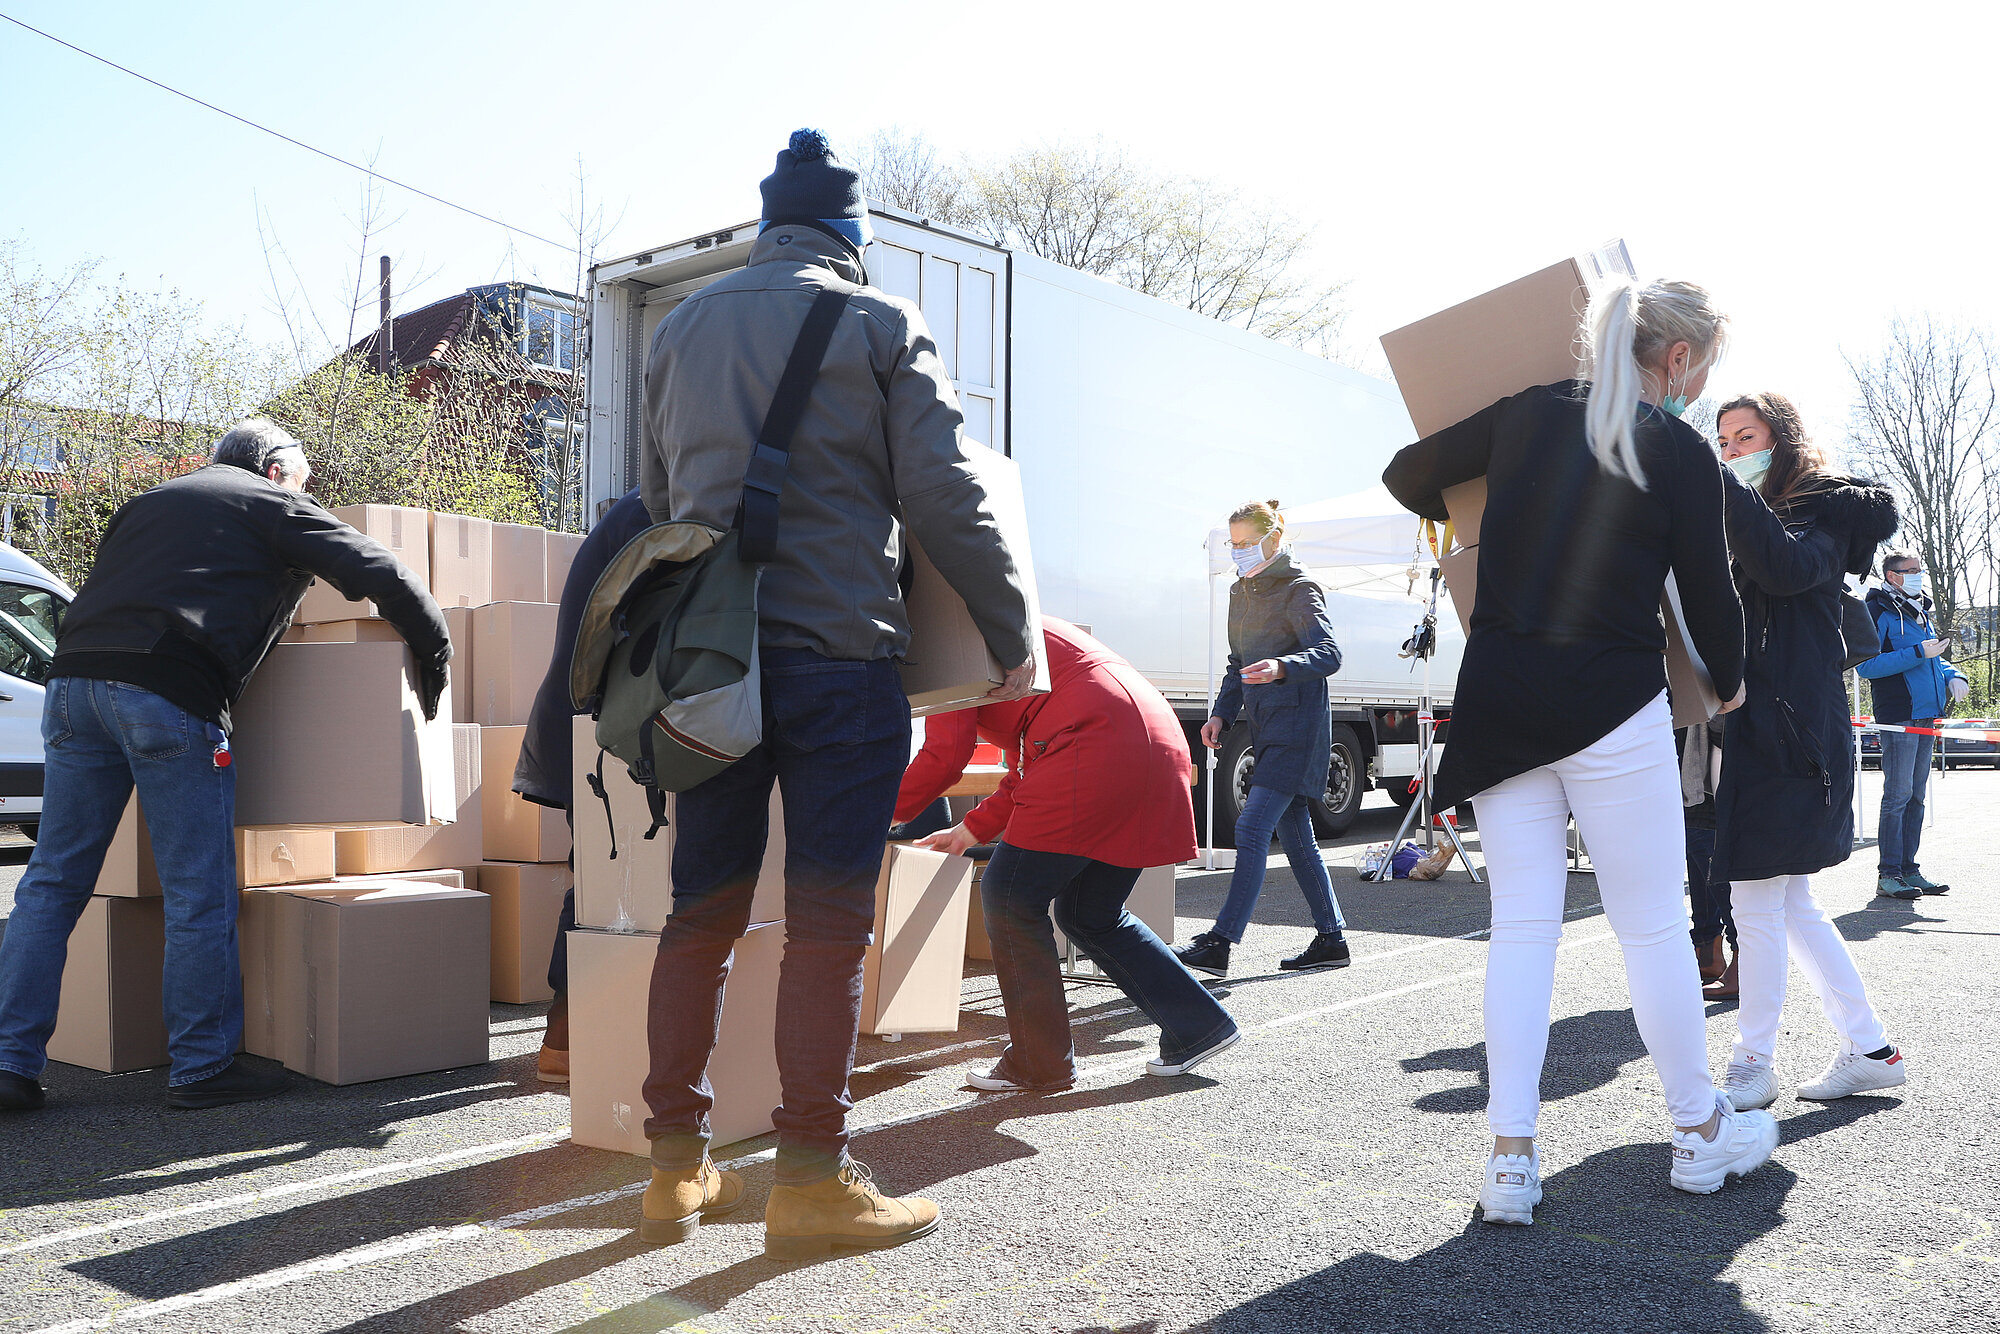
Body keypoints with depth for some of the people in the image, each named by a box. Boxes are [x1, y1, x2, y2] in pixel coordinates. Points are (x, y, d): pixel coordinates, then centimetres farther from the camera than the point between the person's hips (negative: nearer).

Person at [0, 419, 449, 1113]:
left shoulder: (145, 503, 31)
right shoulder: (273, 507, 12)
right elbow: (381, 574, 7)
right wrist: (434, 651, 19)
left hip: (74, 681, 7)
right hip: (168, 694, -7)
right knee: (199, 893, 1)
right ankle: (202, 1066, 6)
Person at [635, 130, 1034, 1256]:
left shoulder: (684, 327, 16)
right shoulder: (882, 326, 0)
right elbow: (945, 497, -6)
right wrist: (1014, 632, 2)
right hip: (839, 650, -5)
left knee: (703, 910, 11)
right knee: (829, 919, 0)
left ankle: (678, 1170, 16)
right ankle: (813, 1179, 5)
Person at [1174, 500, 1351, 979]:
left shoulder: (1298, 590, -8)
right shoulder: (1241, 593, 17)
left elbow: (1329, 653, -21)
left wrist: (1282, 667, -39)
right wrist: (1221, 713, 9)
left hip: (1297, 725, -9)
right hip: (1266, 726, 9)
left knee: (1252, 827, -16)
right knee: (1294, 834, 11)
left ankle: (1220, 943, -18)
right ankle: (1331, 939, 20)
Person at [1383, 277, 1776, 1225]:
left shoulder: (1530, 413, 6)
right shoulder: (1682, 454, -4)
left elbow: (1408, 476, 14)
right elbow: (1709, 593, 1)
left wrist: (1470, 514, 35)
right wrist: (1728, 684, 21)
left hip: (1499, 699, 4)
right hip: (1612, 704, -4)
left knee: (1522, 921, 8)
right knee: (1652, 924, 9)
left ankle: (1511, 1159, 8)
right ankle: (1700, 1135, 27)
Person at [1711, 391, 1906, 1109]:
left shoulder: (1825, 508, -3)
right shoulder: (1746, 521, 21)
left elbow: (1789, 568, -26)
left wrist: (1725, 486, -26)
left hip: (1789, 732, -9)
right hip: (1748, 723, 9)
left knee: (1757, 906, -5)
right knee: (1791, 905, 12)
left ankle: (1753, 1068, 4)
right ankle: (1870, 1048, 21)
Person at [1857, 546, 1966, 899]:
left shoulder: (1919, 612, 19)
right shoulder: (1877, 612, -7)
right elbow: (1866, 665, -17)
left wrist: (1953, 675, 9)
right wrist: (1919, 653, -20)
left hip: (1926, 717, 8)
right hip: (1898, 717, -8)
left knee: (1916, 794, 10)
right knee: (1898, 795, -9)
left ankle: (1908, 869, 15)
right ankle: (1888, 875, -5)